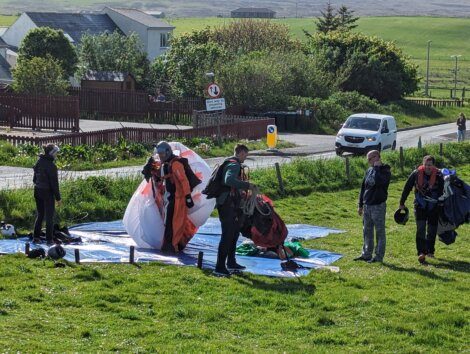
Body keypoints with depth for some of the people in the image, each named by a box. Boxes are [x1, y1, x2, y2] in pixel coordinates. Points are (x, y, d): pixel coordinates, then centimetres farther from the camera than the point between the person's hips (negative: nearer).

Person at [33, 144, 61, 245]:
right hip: (47, 192, -7)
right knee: (49, 216, 3)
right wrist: (58, 197, -9)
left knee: (40, 215, 17)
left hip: (38, 191, 7)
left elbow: (34, 179, 12)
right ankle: (49, 239, 6)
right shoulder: (51, 166, -18)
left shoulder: (39, 162, 4)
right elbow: (54, 183, -16)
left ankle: (36, 237, 19)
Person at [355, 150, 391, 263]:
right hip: (367, 206, 7)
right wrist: (360, 205, 17)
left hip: (378, 206, -7)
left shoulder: (385, 171, -9)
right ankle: (366, 254, 21)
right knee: (367, 232, 13)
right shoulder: (369, 171, 12)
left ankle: (379, 256, 3)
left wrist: (376, 168, -18)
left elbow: (378, 181, -30)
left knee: (380, 232, -1)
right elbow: (363, 188, 18)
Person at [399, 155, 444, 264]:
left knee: (432, 230, 9)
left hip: (433, 207, 1)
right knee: (420, 229, -13)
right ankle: (421, 253, -20)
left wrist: (441, 207, 0)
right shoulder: (416, 174, -10)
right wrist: (402, 203, 7)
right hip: (420, 205, -1)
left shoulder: (438, 176, -9)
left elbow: (441, 192, 1)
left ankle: (430, 251, 26)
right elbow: (407, 188, 1)